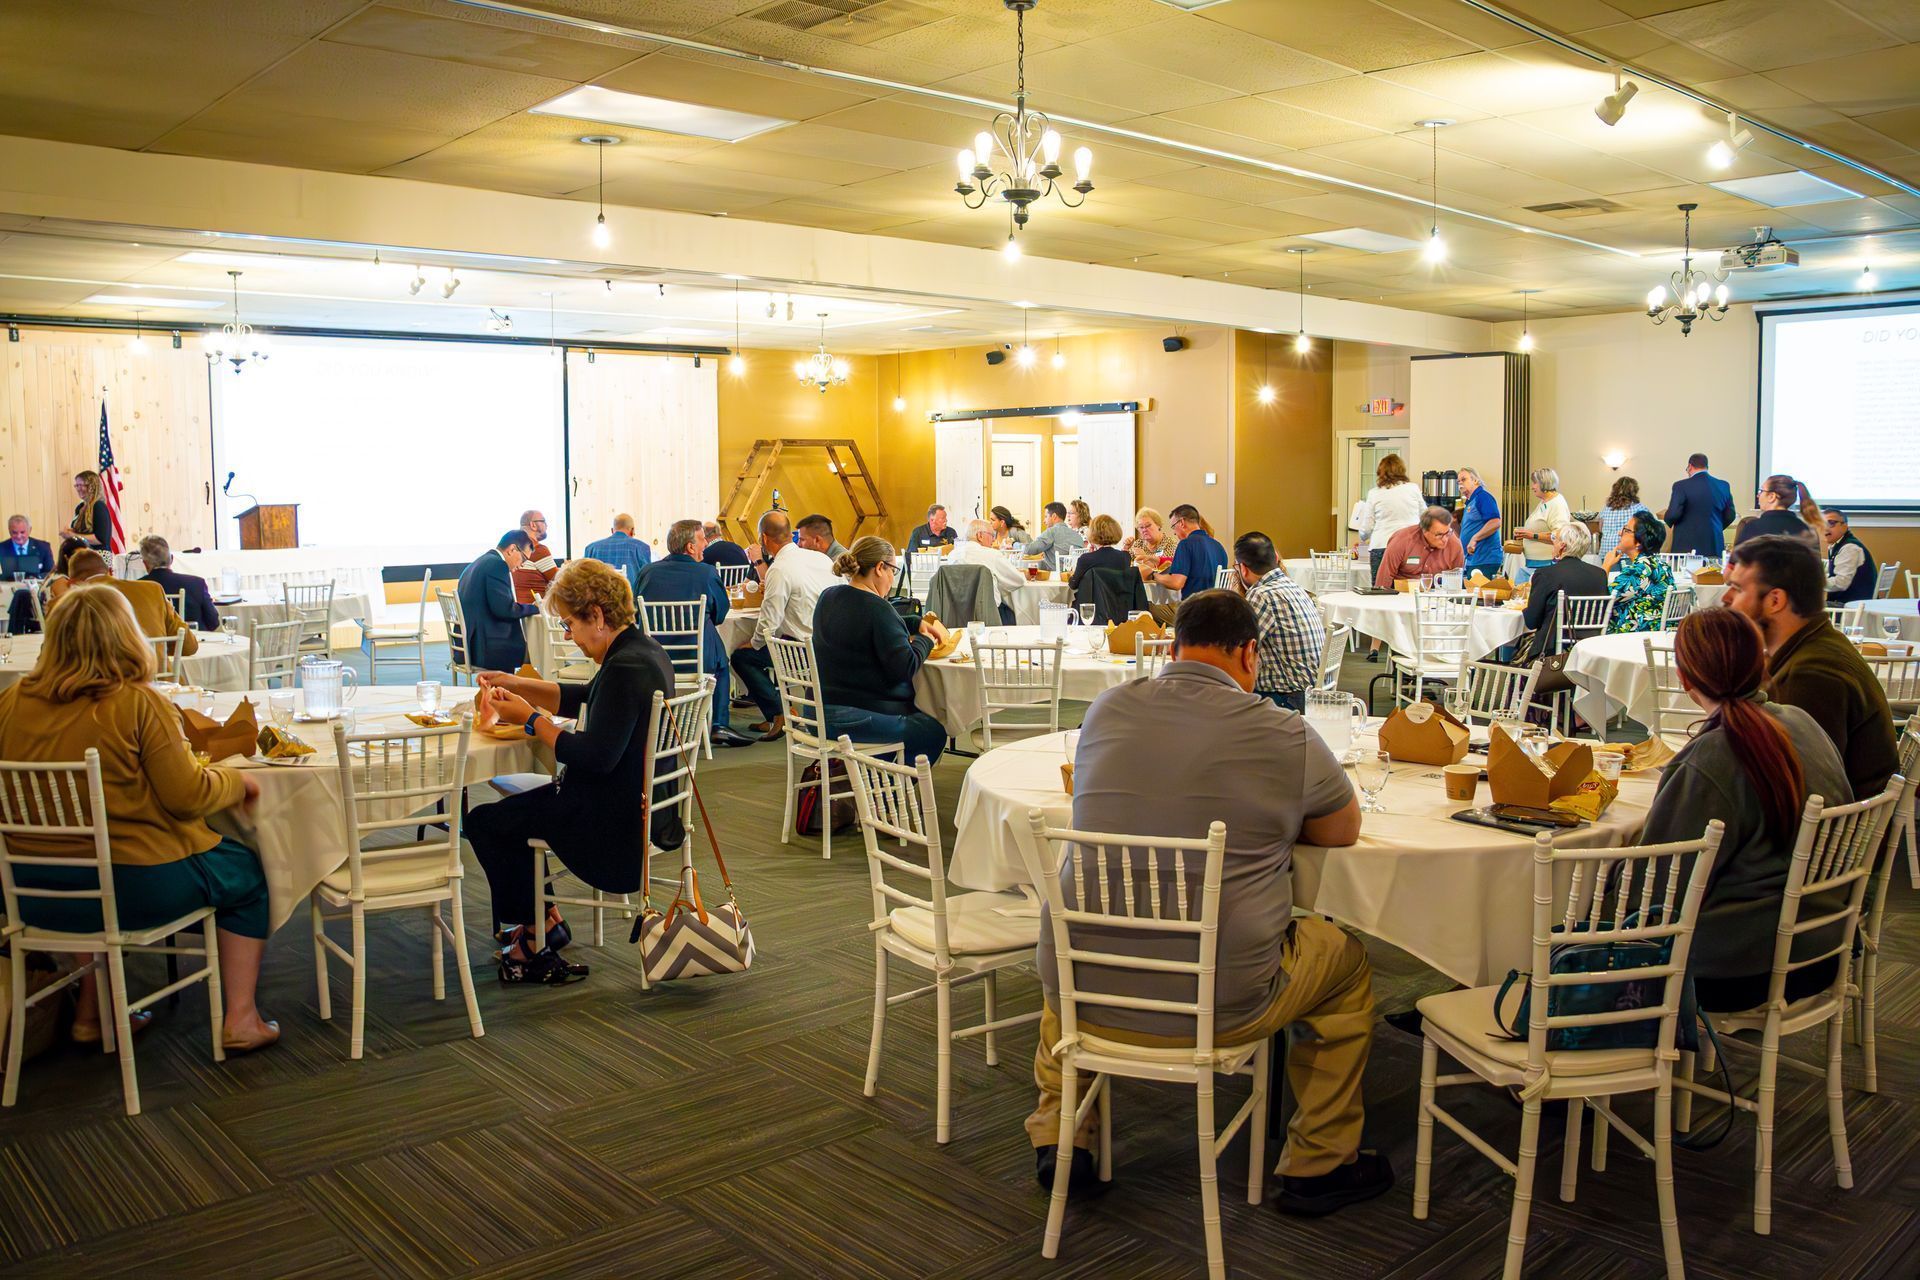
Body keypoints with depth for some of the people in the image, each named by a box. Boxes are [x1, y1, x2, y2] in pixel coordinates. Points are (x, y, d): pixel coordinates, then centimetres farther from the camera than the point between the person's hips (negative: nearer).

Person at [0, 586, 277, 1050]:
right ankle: (241, 1020, 17)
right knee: (247, 873, 18)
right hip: (135, 886, -6)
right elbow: (188, 796, -16)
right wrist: (236, 780, 3)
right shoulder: (137, 703, -17)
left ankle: (90, 1014, 35)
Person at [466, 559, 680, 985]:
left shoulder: (626, 668, -25)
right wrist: (516, 685, 13)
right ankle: (540, 921, 26)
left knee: (484, 822, 0)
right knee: (516, 804, 25)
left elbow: (596, 756, -27)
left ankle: (536, 928, 14)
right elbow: (584, 699, 20)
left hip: (617, 818, -11)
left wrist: (531, 720, -16)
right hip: (641, 802, 11)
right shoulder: (643, 649, 7)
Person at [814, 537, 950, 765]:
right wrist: (924, 640, -1)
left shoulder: (828, 597, 6)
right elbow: (904, 668, -20)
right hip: (855, 718, -9)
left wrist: (919, 623, 17)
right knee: (934, 732, 9)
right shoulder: (876, 608, -20)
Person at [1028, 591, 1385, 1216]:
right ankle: (1318, 1164, 32)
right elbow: (1344, 830, 7)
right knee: (1347, 957, 24)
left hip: (1084, 992, 4)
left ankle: (1057, 1136, 37)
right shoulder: (1283, 735, -9)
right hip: (1219, 1005, -3)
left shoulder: (1107, 711, 1)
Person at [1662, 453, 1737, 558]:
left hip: (1687, 546, -4)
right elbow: (1730, 515, 12)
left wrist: (1666, 518, 8)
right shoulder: (1723, 486, 6)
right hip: (1714, 546, 4)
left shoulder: (1681, 486, -9)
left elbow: (1673, 514, -15)